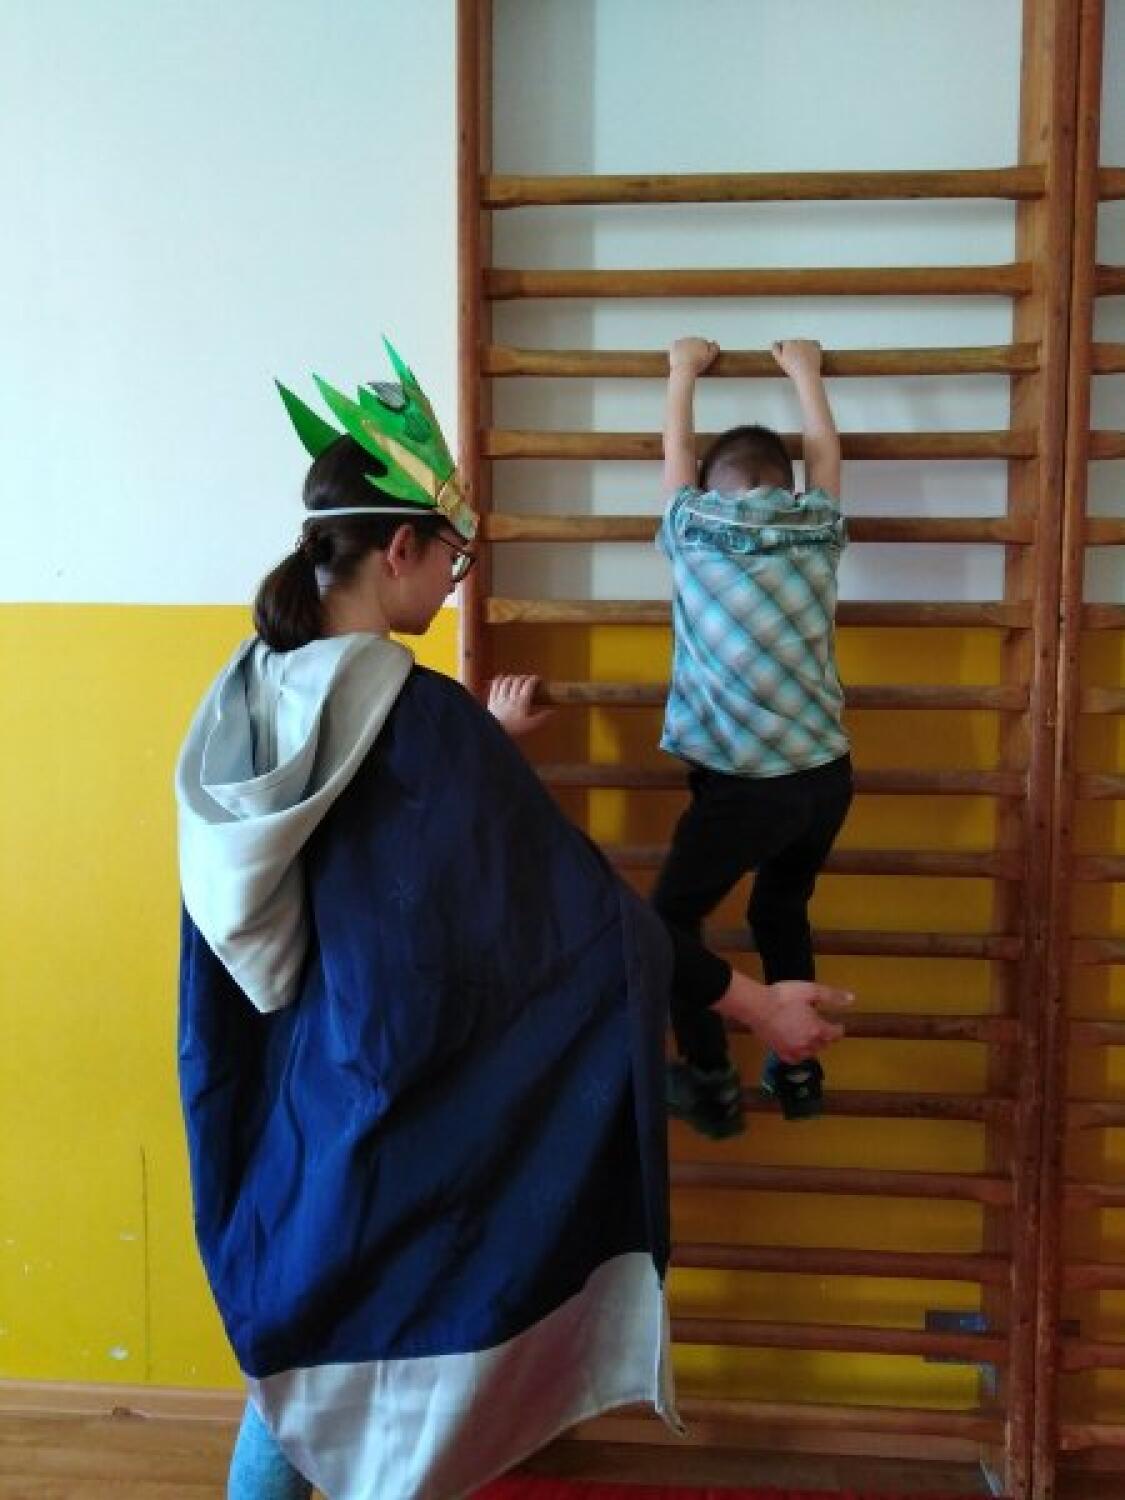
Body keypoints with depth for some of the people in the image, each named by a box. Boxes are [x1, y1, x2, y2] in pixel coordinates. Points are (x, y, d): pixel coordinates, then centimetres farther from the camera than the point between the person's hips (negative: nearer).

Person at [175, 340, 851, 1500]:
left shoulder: (248, 696, 0)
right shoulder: (424, 716, -23)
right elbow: (571, 901, -19)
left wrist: (482, 742, 27)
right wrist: (750, 999, -9)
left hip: (285, 1091, 8)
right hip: (400, 1102, -7)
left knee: (297, 1348, 25)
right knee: (404, 1385, 12)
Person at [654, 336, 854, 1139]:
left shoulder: (693, 533, -1)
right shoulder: (818, 532, 5)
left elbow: (676, 452, 17)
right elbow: (826, 451, 24)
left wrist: (685, 370, 33)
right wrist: (804, 371, 38)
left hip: (745, 786, -5)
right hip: (827, 776, 5)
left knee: (671, 921, 12)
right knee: (782, 914, 26)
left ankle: (713, 1085, 13)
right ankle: (797, 1069, 31)